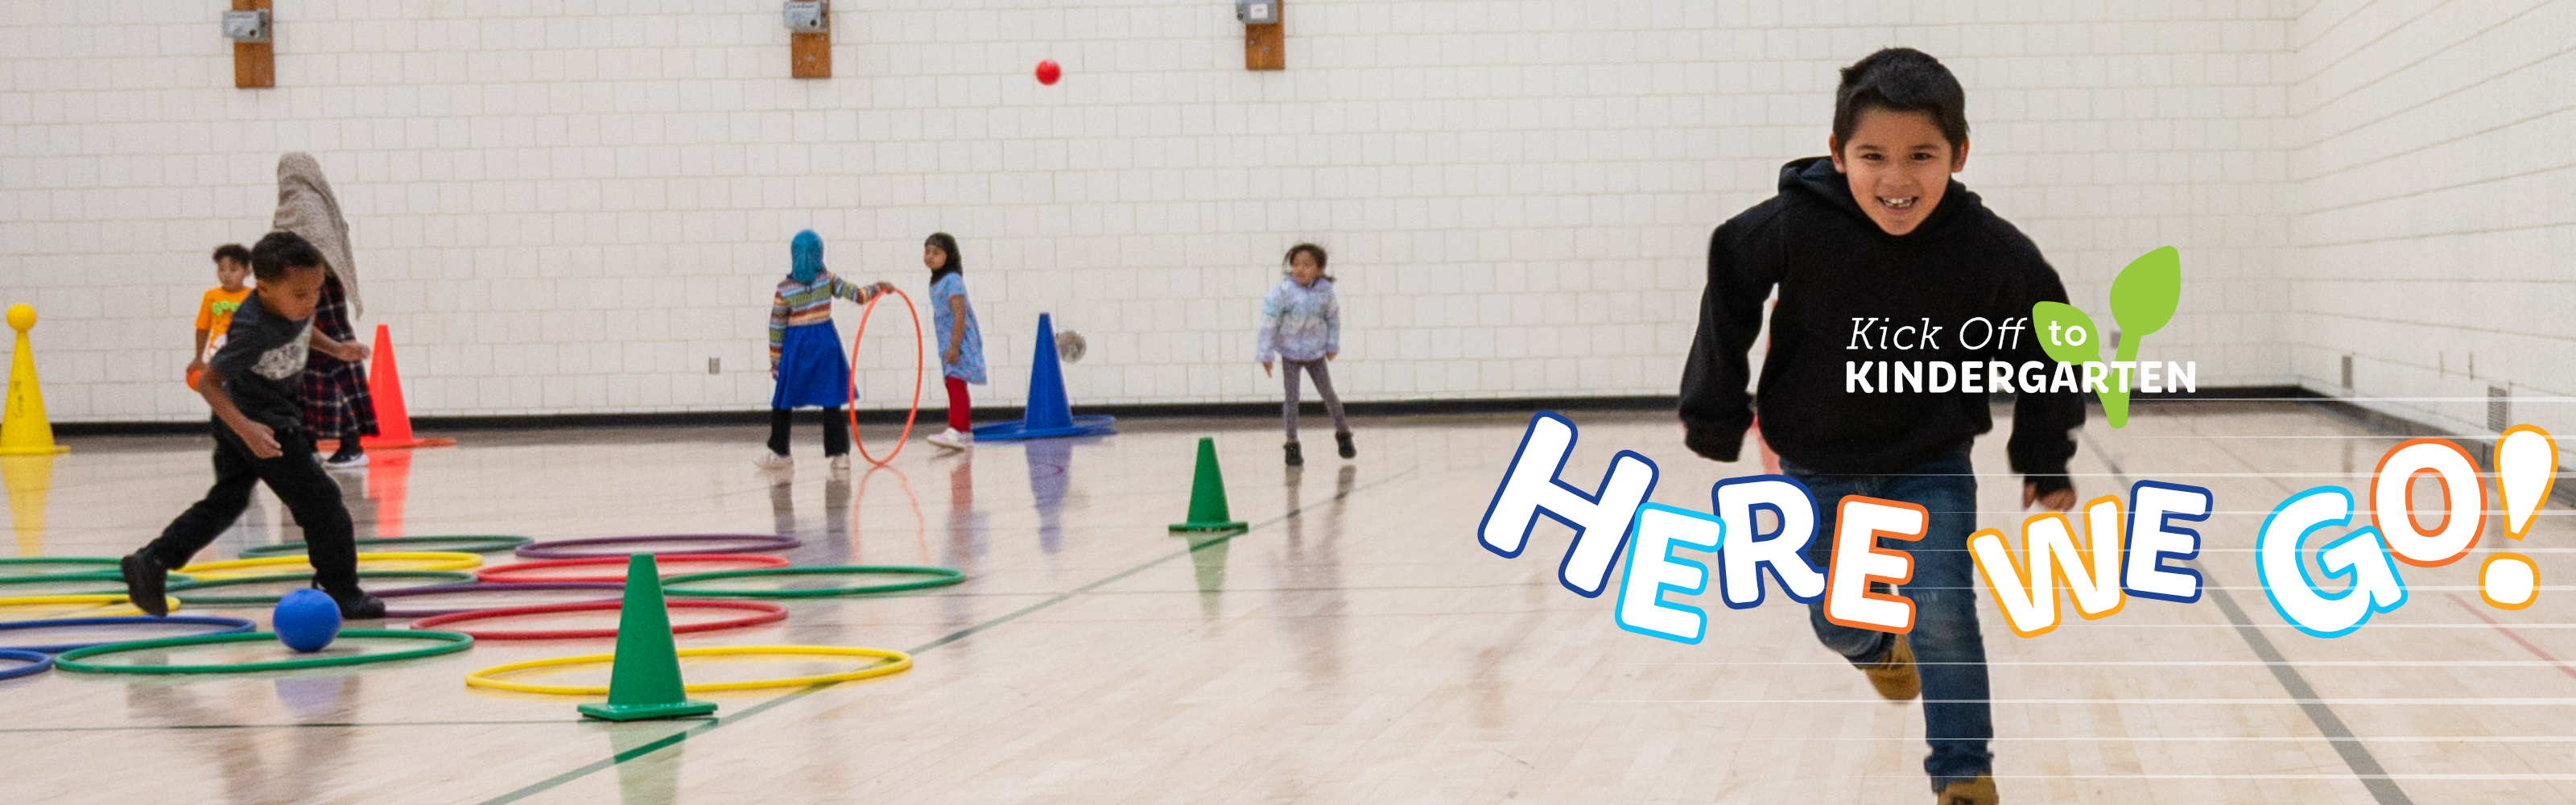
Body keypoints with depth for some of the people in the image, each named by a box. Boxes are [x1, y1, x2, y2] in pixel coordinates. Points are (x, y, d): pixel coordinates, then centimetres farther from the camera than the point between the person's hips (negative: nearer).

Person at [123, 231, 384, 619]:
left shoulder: (295, 304, -7)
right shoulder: (253, 329, -31)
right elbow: (207, 381, -29)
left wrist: (335, 348, 3)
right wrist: (246, 428, -39)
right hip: (264, 424, -9)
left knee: (225, 502, 16)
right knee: (320, 502, -4)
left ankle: (151, 561, 15)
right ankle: (342, 592, 6)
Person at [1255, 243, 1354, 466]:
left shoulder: (1324, 291, -10)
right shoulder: (1283, 292, -19)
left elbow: (1333, 317, 6)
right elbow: (1269, 323, -15)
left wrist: (1333, 345, 9)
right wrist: (1266, 355, -13)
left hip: (1315, 352, 2)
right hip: (1290, 352, -2)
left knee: (1327, 393, 10)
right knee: (1292, 397, -3)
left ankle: (1343, 433, 31)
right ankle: (1292, 444, 8)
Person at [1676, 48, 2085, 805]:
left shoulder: (1991, 252, -25)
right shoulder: (1795, 225, -28)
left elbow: (2042, 348, -7)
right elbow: (1730, 295, -9)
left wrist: (2045, 461, -1)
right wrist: (1715, 417, -1)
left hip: (1931, 461, -1)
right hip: (1818, 463, 1)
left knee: (1942, 614, -9)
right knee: (1836, 621, 15)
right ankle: (1878, 648, 52)